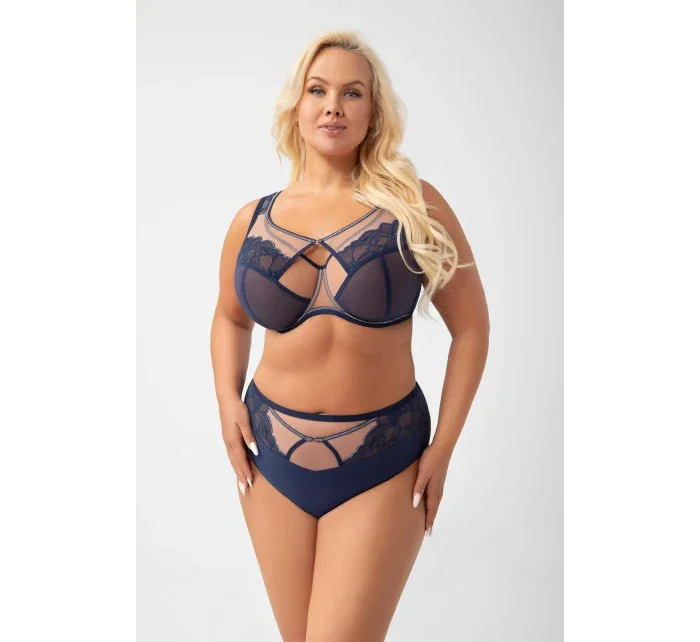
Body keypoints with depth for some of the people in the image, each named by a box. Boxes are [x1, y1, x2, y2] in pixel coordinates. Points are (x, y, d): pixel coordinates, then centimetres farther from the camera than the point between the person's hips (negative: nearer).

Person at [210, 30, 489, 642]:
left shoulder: (415, 207, -7)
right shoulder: (253, 220, 2)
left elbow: (471, 326, -3)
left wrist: (442, 447, -6)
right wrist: (228, 401, 3)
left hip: (381, 467, -3)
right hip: (273, 459, 4)